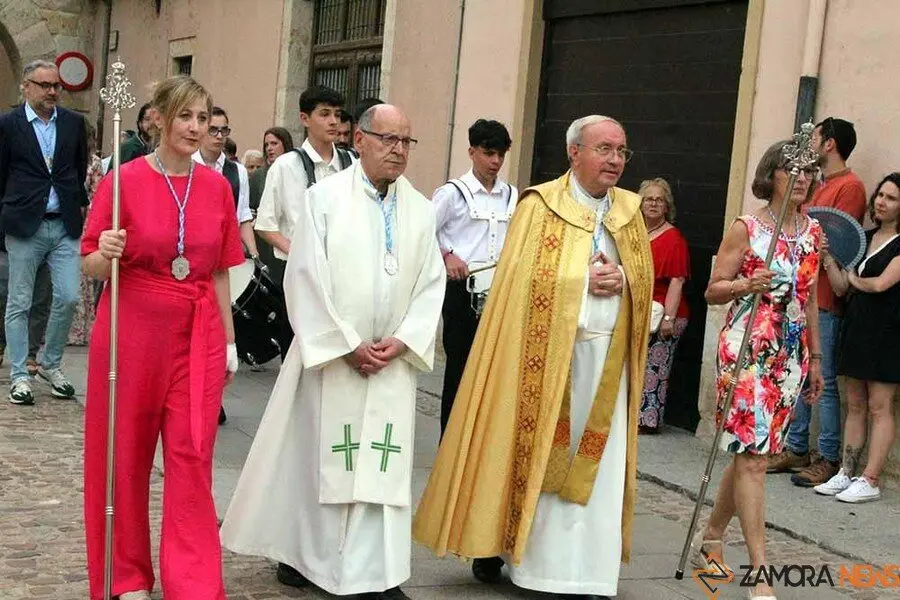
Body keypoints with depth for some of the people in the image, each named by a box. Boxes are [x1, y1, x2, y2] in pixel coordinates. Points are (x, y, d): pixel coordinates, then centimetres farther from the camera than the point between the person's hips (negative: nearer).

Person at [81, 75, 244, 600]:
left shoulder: (218, 187, 4)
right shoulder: (125, 181, -6)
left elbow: (220, 274, 10)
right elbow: (92, 266, -2)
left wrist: (229, 341, 11)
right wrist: (107, 253, -24)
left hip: (197, 336, 2)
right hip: (132, 330, -2)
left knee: (192, 459, 0)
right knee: (124, 456, 8)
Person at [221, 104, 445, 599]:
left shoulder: (421, 210, 6)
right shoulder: (325, 197, -5)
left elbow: (432, 284, 6)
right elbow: (307, 278, -9)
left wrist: (402, 341, -7)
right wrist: (348, 345, -12)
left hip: (392, 362, 3)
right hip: (330, 354, -3)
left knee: (383, 463, 2)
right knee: (313, 454, 7)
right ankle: (301, 551, 24)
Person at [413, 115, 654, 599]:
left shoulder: (629, 210, 12)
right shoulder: (540, 205, -3)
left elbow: (644, 274, 13)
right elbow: (523, 277, -9)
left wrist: (622, 278, -8)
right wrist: (585, 279, -14)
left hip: (606, 355, 4)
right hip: (546, 351, -4)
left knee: (595, 465, 4)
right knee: (531, 453, 2)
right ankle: (495, 545, 16)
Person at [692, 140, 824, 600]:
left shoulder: (813, 232, 11)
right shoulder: (746, 228, -4)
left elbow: (810, 299, 17)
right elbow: (713, 291, -2)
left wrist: (815, 358, 17)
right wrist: (748, 284, -21)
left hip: (792, 354, 6)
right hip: (747, 349, -6)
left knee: (751, 452, 10)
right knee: (752, 454, -10)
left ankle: (710, 538, 28)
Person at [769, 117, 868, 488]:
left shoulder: (850, 186, -9)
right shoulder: (819, 185, 19)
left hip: (824, 300, -9)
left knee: (823, 381, -5)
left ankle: (829, 460, 2)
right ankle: (796, 450, 19)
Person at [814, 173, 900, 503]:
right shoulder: (865, 238, 13)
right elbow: (841, 287, 11)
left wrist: (856, 279, 3)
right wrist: (827, 257, -2)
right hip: (856, 327, 7)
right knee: (855, 404, 10)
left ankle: (870, 480, -1)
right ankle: (847, 473, 15)